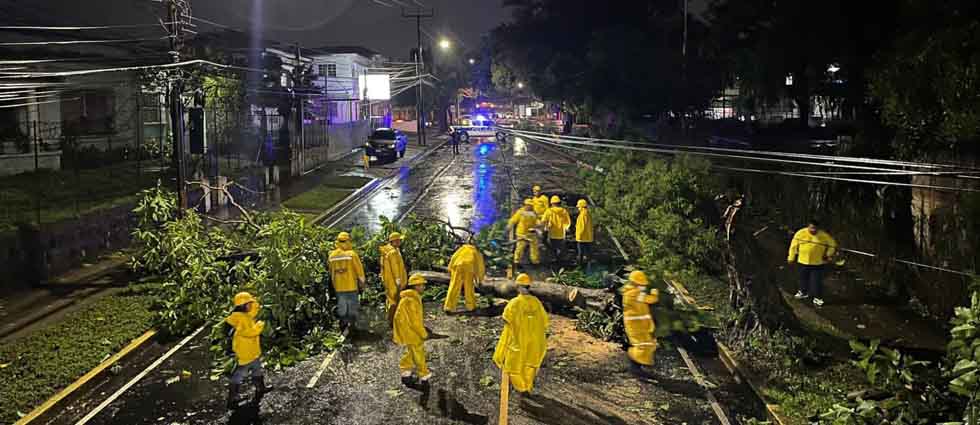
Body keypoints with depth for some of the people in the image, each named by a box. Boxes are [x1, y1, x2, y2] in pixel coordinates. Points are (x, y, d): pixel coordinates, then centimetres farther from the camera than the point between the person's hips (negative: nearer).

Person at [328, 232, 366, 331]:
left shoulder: (332, 255, -1)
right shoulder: (352, 254, -12)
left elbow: (331, 272, 9)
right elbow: (359, 270, -8)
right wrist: (362, 284, 3)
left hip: (338, 286, 3)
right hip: (351, 286, -3)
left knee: (341, 307, 13)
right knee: (352, 306, 9)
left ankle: (343, 323, 16)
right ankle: (353, 324, 14)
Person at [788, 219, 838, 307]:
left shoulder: (824, 235, -13)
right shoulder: (801, 233, -10)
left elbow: (832, 244, 3)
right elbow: (794, 245, 0)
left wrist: (829, 255, -4)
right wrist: (791, 257, 4)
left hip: (818, 263, -2)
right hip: (803, 262, 2)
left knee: (817, 281, 0)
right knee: (803, 278, 19)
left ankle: (818, 298, 13)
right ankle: (803, 292, 40)